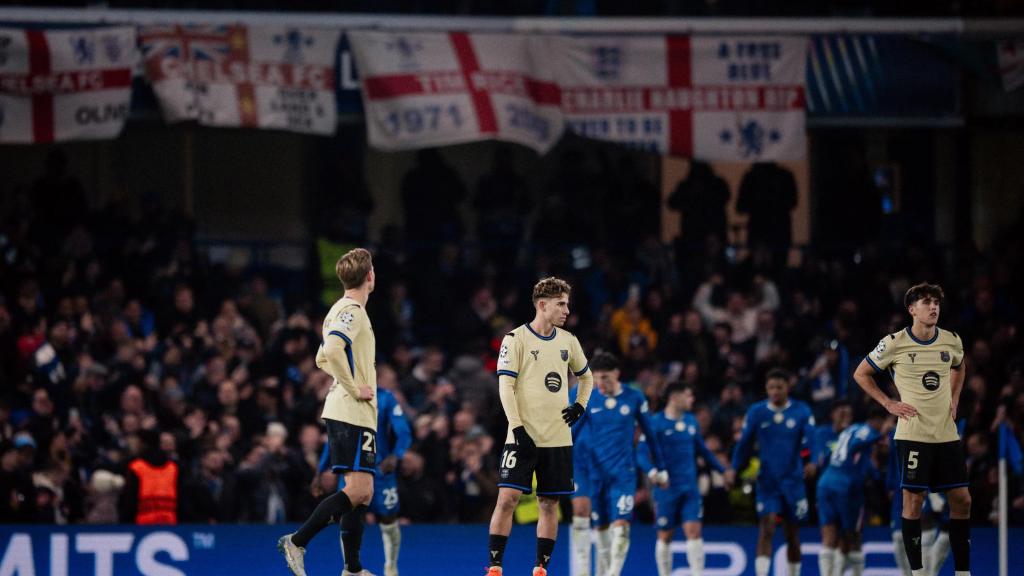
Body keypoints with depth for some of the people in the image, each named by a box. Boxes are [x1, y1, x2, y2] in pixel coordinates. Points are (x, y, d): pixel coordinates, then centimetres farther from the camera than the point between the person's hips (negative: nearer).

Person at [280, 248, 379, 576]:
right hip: (354, 413, -10)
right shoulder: (352, 311, -12)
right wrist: (355, 389, -19)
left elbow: (324, 358, 27)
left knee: (362, 492, 9)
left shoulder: (342, 310, 18)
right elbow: (332, 351, -28)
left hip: (343, 412, 10)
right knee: (358, 490, -15)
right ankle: (297, 542, -16)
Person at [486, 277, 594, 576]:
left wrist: (580, 406, 10)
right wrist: (518, 428, -16)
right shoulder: (516, 339, -4)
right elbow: (505, 386, -9)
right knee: (508, 497, -12)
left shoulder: (567, 341, 11)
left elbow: (586, 376, 28)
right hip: (524, 437, -5)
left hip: (558, 438, 5)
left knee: (549, 503, 3)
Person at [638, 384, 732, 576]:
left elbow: (702, 450, 23)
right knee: (665, 536, 4)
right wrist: (653, 471, -31)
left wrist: (723, 470, 23)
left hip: (690, 488, 4)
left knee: (693, 530, -8)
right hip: (666, 488, -4)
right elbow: (642, 452, -13)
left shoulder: (691, 421, 11)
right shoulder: (656, 423, -7)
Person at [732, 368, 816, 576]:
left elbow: (809, 439, -12)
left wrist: (810, 461, -30)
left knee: (793, 533, 10)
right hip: (767, 479, -1)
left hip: (793, 480, 1)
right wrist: (735, 469, 5)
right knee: (767, 529, -16)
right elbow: (744, 443, 9)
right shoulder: (756, 412, 3)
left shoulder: (802, 411, 0)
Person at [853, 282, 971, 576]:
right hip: (913, 434, -4)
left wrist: (954, 400, 13)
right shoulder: (894, 343, -8)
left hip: (947, 433, 4)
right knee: (913, 500, -4)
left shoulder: (952, 341, 4)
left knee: (961, 500, 2)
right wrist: (889, 403, -3)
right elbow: (861, 374, 4)